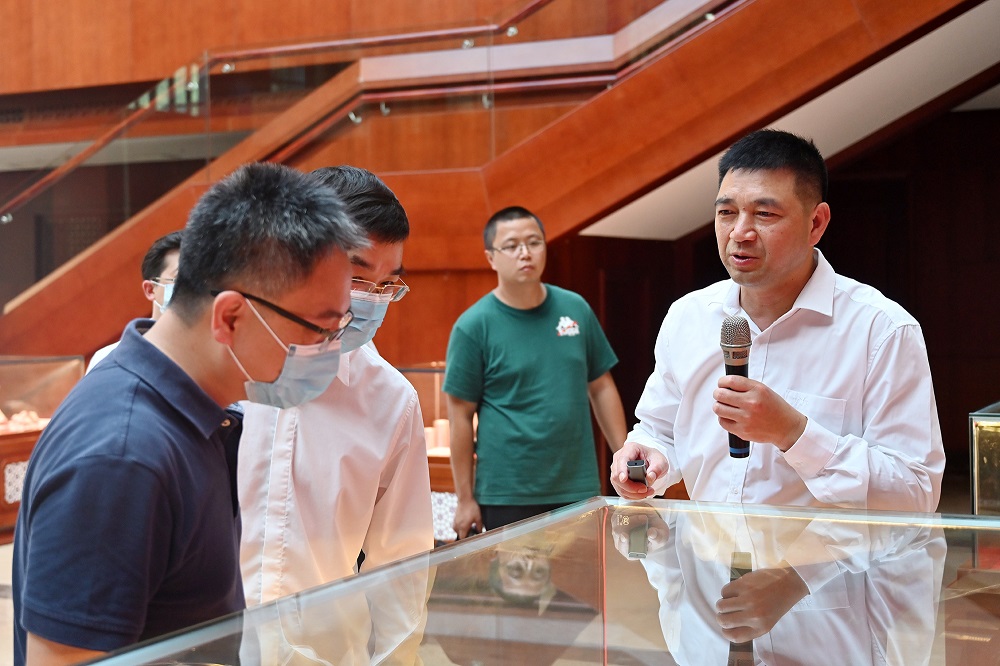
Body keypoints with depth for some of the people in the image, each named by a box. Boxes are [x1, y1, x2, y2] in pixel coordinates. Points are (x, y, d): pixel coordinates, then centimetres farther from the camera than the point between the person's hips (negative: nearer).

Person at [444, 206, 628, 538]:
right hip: (508, 497, -3)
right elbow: (461, 415, -4)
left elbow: (601, 387, 12)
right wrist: (465, 499, -5)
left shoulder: (575, 308, 5)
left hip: (580, 488, 4)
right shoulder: (473, 326, -6)